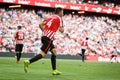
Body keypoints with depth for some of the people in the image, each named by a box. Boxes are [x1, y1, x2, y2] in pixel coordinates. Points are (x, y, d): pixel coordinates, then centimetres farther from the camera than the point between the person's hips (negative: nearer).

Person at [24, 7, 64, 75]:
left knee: (54, 51, 15)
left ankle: (54, 70, 14)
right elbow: (61, 30, -6)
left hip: (44, 36, 9)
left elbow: (40, 24, 11)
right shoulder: (59, 19, 0)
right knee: (43, 54, -10)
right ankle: (28, 62, -18)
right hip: (48, 38, -9)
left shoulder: (50, 17, 20)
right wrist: (62, 28, 17)